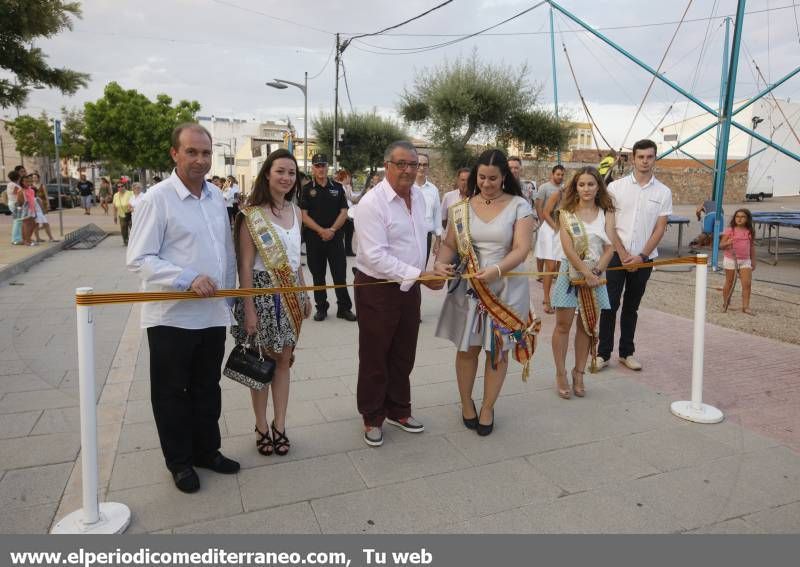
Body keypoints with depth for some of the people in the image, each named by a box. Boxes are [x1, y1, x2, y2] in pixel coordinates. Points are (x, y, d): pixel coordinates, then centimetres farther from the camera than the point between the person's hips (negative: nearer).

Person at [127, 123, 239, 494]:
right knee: (172, 393, 11)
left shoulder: (216, 197, 8)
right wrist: (189, 279, -26)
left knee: (207, 389, 18)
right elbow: (139, 260, -15)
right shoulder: (157, 199, -12)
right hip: (172, 317, -6)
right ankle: (179, 461, 28)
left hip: (213, 315, 6)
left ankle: (206, 450, 36)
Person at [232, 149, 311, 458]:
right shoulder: (251, 214, -11)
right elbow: (245, 265, -12)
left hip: (290, 293, 5)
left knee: (283, 360, 10)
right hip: (262, 291, -5)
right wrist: (248, 308, -14)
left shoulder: (296, 212, 8)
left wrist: (305, 294, 17)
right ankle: (262, 426, 21)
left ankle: (280, 425, 21)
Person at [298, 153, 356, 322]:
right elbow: (304, 215, -4)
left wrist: (332, 229, -11)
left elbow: (344, 212, 2)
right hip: (314, 238, 0)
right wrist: (321, 231, -14)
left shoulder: (337, 187, 7)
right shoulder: (307, 189, 2)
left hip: (335, 237, 1)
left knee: (340, 274, 1)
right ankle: (321, 308, 18)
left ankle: (344, 308, 9)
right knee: (318, 275, 7)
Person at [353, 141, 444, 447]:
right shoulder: (372, 203, -19)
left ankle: (398, 410, 36)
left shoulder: (418, 196, 6)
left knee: (403, 355, 18)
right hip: (377, 289, -7)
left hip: (409, 286, 7)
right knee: (375, 357, 8)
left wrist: (418, 276, 14)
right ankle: (372, 418, 26)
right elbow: (376, 256, -25)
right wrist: (419, 275, -27)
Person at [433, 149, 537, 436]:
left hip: (506, 289, -2)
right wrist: (440, 263, -16)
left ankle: (487, 407, 27)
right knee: (468, 348, 10)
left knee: (498, 350, 8)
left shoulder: (519, 206, -6)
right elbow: (449, 244, 6)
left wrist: (496, 271, -30)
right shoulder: (462, 208, 3)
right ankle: (466, 403, 30)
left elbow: (521, 249, -14)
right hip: (468, 288, 2)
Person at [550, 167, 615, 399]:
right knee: (563, 324, 0)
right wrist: (586, 273, -16)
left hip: (596, 275, 2)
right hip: (571, 273, -2)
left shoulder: (606, 214, 5)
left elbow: (609, 248, -1)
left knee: (587, 325, 8)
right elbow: (568, 248, -10)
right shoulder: (566, 214, -2)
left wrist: (596, 272, -14)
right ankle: (560, 374, 11)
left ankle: (579, 373, 20)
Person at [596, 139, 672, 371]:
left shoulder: (663, 192, 3)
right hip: (616, 255, -1)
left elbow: (660, 229, 1)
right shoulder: (616, 187, -1)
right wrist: (623, 254, -8)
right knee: (610, 305, -2)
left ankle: (627, 353, 20)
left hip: (644, 258, 2)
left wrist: (641, 256, -8)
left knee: (631, 307, 11)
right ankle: (603, 353, 6)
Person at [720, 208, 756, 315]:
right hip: (730, 259, -3)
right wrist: (727, 243, -30)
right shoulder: (730, 230, -6)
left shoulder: (750, 231, 5)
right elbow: (721, 245, -7)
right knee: (729, 283, 7)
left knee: (747, 283, -6)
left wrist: (753, 261, 13)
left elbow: (752, 246, 13)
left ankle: (745, 306, 1)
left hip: (745, 261, 3)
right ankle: (725, 304, 24)